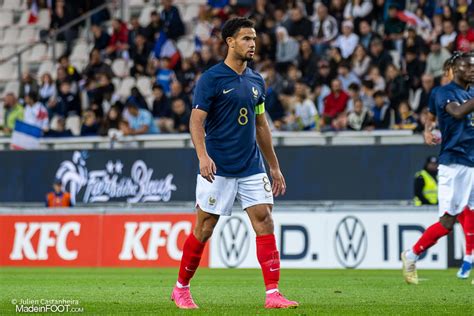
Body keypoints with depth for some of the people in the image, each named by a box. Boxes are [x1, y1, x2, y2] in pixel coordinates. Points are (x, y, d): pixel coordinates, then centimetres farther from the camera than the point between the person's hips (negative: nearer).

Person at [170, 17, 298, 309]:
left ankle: (273, 294, -10)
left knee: (265, 222, -8)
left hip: (252, 168, 5)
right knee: (204, 229, 2)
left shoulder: (257, 82, 11)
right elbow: (196, 121, -12)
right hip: (218, 169, -5)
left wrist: (275, 167, 18)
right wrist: (203, 156, -28)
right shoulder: (211, 79, -7)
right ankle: (181, 288, 20)